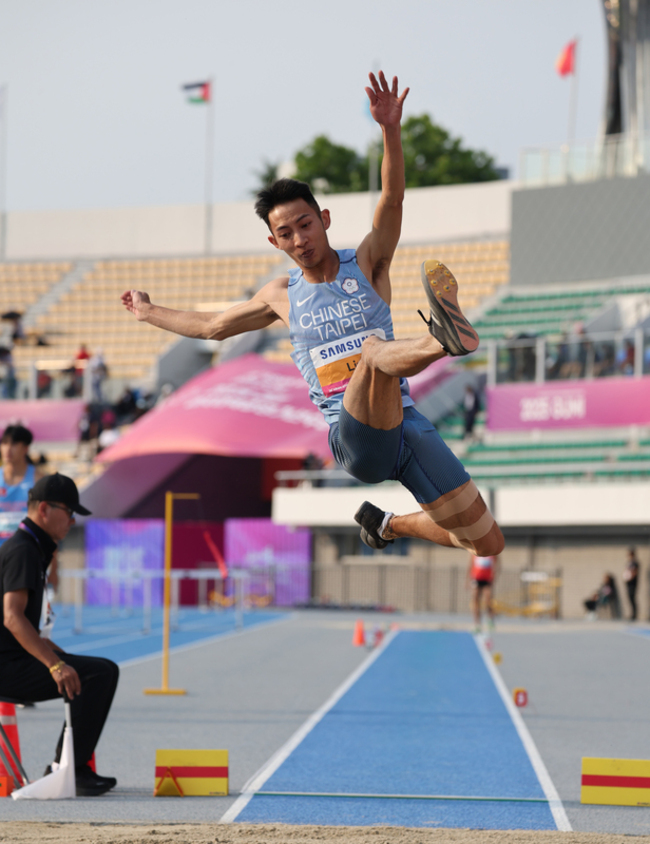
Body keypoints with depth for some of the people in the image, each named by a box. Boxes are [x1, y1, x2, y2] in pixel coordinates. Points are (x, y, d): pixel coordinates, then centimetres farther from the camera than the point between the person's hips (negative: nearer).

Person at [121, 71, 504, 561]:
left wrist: (390, 130, -27)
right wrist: (149, 312, 49)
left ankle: (391, 524, 27)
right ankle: (440, 340, -71)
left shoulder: (366, 265, 9)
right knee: (373, 346, -34)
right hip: (354, 440, -2)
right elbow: (212, 326, 35)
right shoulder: (282, 296, 16)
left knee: (488, 545, -1)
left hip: (406, 425, 2)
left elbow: (392, 197, -10)